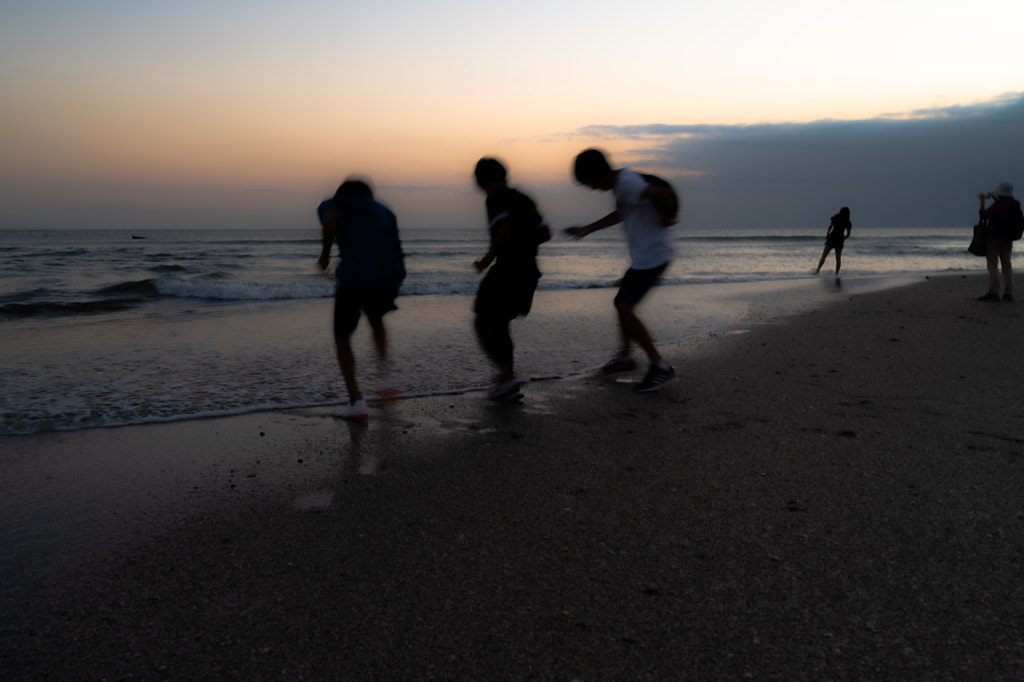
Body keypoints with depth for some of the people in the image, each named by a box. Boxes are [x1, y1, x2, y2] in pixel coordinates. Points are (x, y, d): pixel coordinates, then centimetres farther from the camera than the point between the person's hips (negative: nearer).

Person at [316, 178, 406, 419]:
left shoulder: (331, 205, 17)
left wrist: (324, 254, 2)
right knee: (375, 318, 34)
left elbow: (330, 219, -8)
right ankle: (384, 370, 14)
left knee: (342, 337, 14)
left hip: (355, 276, -4)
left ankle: (356, 401, 3)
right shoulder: (382, 210, 30)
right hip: (391, 276, 4)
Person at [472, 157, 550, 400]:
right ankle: (507, 381, 15)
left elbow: (503, 233, -23)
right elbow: (545, 233, 17)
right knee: (498, 324, 17)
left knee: (483, 323, 3)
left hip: (507, 269, -8)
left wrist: (486, 260, -11)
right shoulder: (523, 199, 17)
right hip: (528, 271, 8)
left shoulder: (496, 200, -9)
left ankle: (506, 374, -10)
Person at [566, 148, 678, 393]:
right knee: (622, 304, 18)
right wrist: (588, 229, 30)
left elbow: (663, 194, -35)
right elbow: (620, 214, 30)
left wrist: (664, 219, -17)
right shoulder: (620, 183, 12)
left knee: (625, 308, -10)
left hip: (652, 255, -10)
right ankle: (625, 356, 34)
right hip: (643, 256, 10)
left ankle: (660, 366, -6)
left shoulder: (627, 184, -21)